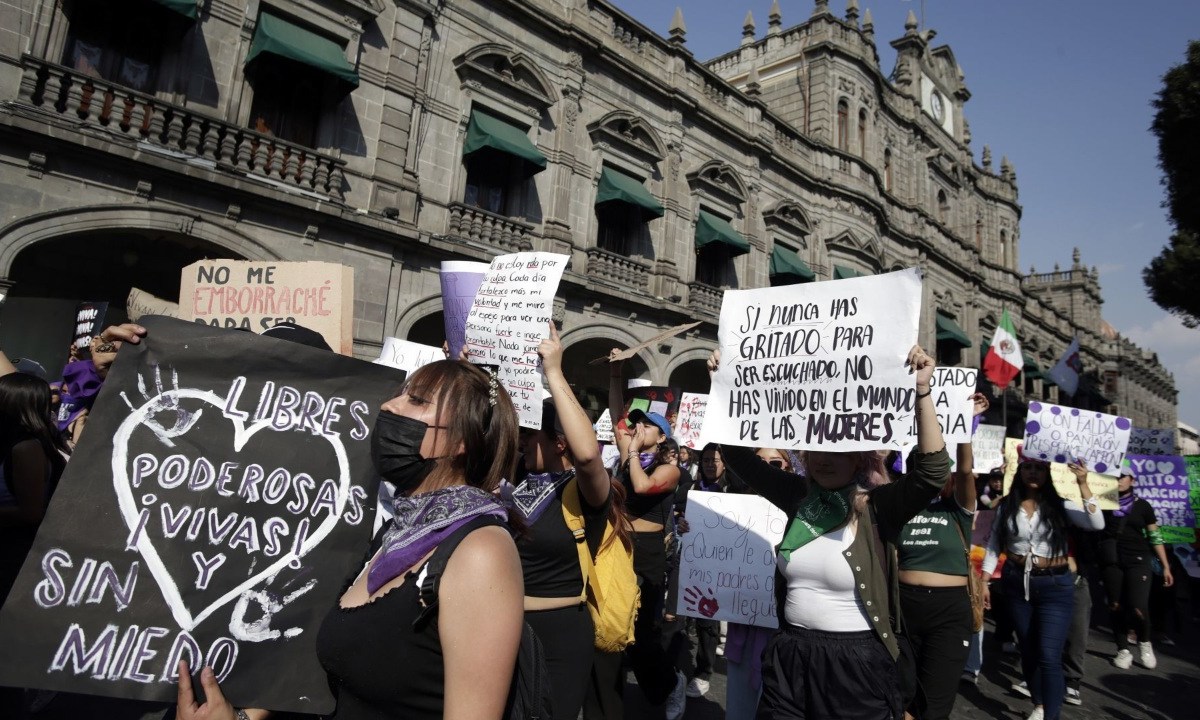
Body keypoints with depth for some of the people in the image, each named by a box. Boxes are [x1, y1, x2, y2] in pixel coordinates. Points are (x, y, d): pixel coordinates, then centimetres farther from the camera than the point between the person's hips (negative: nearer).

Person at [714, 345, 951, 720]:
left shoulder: (878, 507, -10)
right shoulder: (799, 496, 1)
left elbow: (932, 471, -25)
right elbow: (739, 456, 0)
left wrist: (922, 391, -32)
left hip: (855, 660, -3)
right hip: (791, 653, 4)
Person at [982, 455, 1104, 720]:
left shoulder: (1060, 505, -5)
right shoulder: (1006, 506, 1)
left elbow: (1097, 524, -20)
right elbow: (993, 545, 4)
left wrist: (1083, 485, -27)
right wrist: (984, 581, -1)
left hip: (1055, 586, -3)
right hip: (1017, 583, 3)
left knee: (1049, 656, -8)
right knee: (1028, 651, 14)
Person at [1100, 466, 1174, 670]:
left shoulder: (1142, 505, 5)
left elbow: (1155, 536, 7)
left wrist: (1165, 566, 4)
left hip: (1138, 561, -1)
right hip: (1111, 562, 1)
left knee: (1138, 608, -12)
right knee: (1116, 606, 4)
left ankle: (1144, 643, 17)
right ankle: (1123, 650, 17)